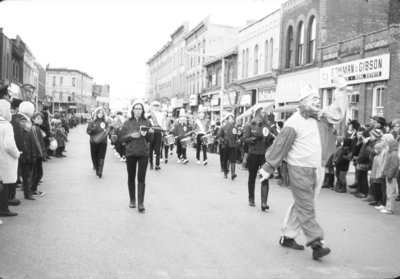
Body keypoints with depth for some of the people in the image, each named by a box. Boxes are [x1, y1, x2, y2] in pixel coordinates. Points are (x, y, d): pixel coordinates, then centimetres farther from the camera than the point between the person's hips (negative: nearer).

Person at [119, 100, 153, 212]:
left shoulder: (147, 122, 5)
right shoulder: (127, 123, 4)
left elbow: (150, 140, 6)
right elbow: (121, 139, 2)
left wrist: (146, 134, -14)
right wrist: (131, 136, -13)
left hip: (144, 153, -1)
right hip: (130, 153, 1)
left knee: (141, 178, -6)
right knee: (131, 178, 9)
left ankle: (141, 203, -5)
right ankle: (132, 200, 24)